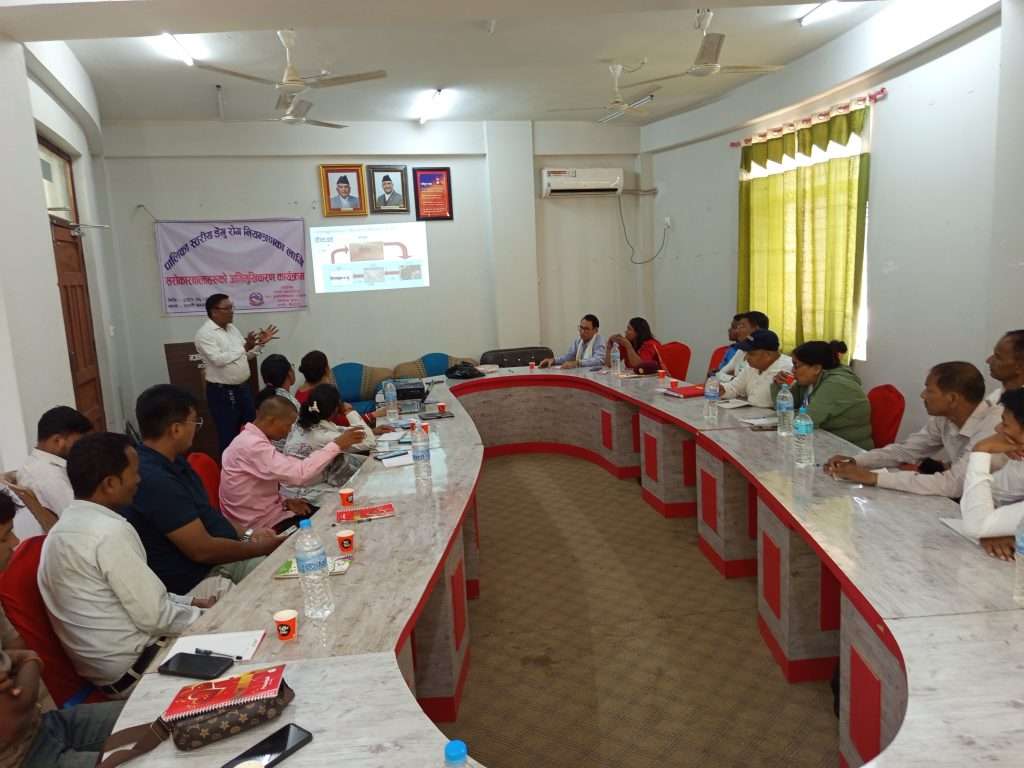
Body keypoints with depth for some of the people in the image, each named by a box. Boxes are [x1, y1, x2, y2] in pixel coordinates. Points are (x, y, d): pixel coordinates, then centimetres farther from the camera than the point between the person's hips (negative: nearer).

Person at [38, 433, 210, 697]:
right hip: (134, 668, -9)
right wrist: (204, 614, -5)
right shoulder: (111, 531, -25)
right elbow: (155, 617, -22)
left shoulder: (67, 525, 5)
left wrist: (189, 602, 8)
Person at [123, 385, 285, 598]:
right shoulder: (154, 480, -27)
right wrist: (261, 548, -10)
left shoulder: (173, 462, 5)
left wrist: (247, 533, 6)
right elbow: (202, 550, -23)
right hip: (194, 582, -9)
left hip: (220, 560, 9)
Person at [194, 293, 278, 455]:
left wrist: (260, 343, 2)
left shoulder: (232, 328, 10)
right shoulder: (205, 333, -14)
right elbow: (218, 359, -26)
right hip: (222, 392, -8)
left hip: (242, 388, 8)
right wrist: (244, 347, -27)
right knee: (229, 435, 3)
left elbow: (246, 355, 17)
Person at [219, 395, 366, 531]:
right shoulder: (253, 445, -27)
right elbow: (300, 474, -36)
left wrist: (284, 502, -2)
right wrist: (336, 445, -31)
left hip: (263, 513, 9)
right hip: (262, 524, -9)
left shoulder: (251, 438, 5)